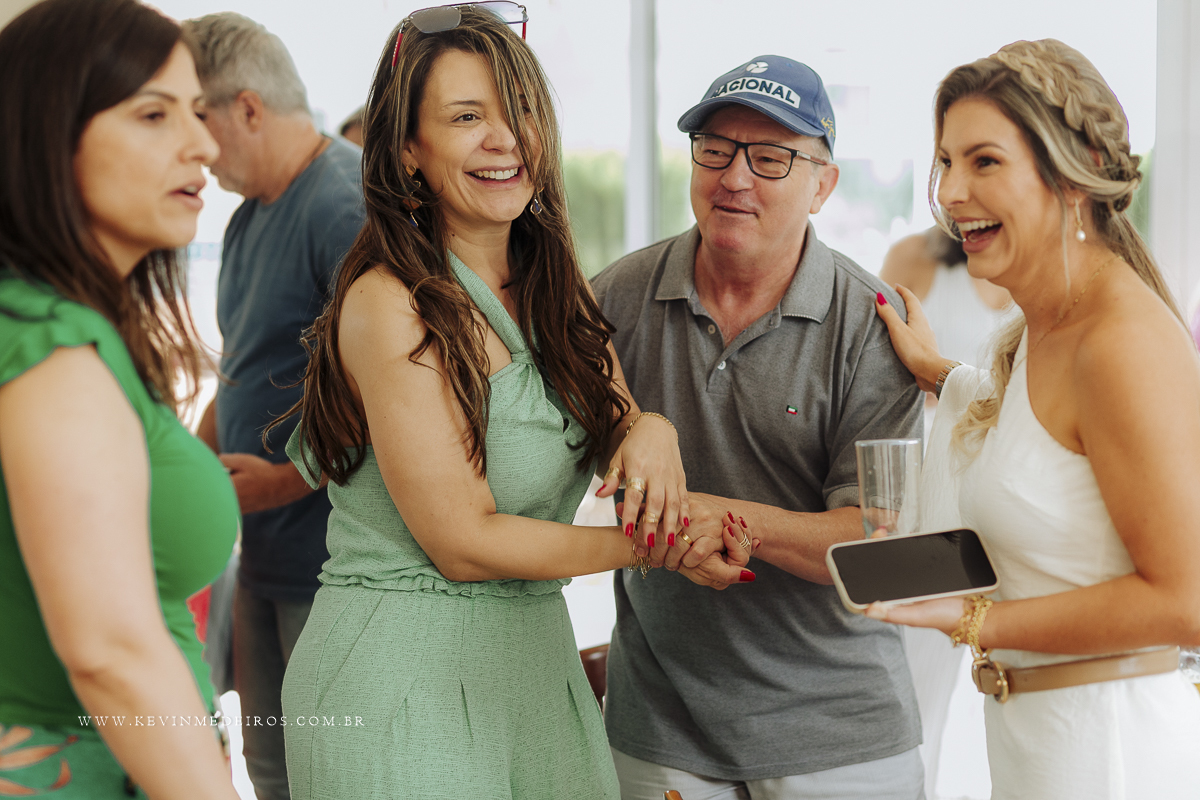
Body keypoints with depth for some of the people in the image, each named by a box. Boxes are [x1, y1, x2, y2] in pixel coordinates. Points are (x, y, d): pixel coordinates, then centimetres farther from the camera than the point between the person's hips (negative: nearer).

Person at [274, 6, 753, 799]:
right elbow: (464, 542, -17)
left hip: (538, 658, 8)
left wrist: (652, 430, -16)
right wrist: (657, 546, -11)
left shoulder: (552, 286, 9)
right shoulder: (388, 303, -16)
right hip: (403, 669, -7)